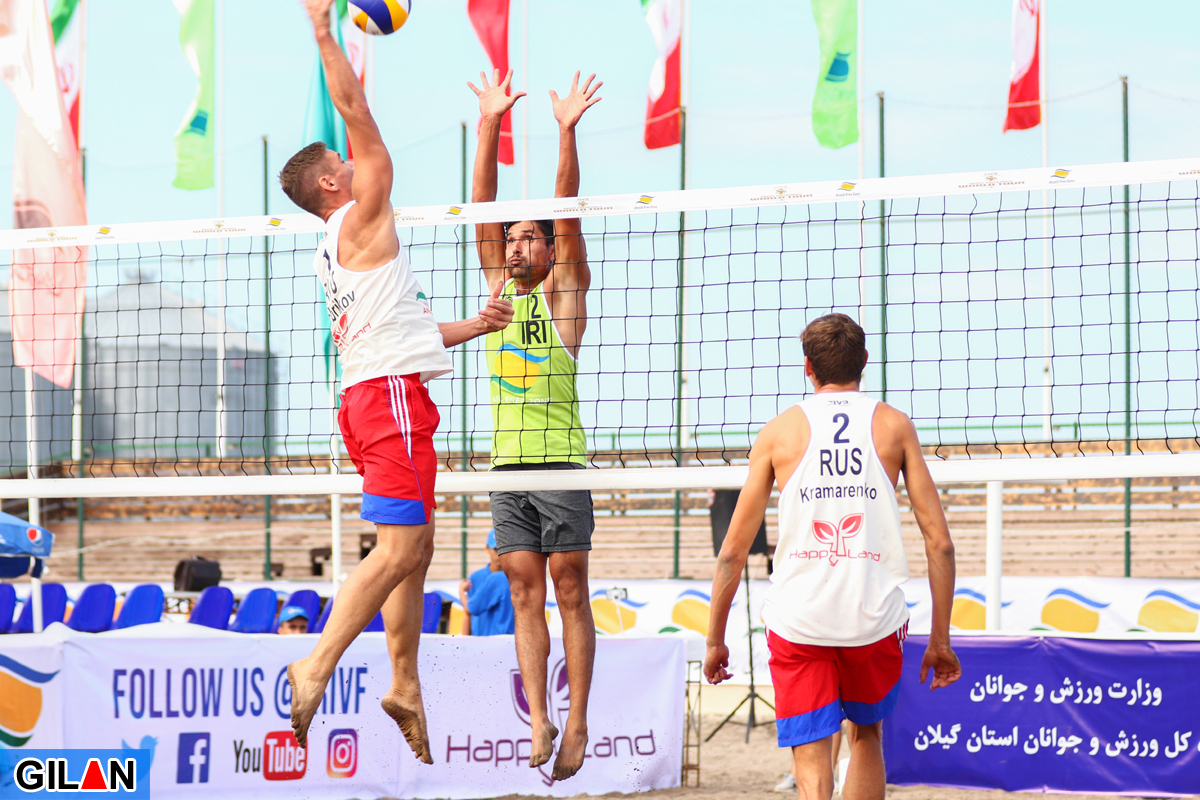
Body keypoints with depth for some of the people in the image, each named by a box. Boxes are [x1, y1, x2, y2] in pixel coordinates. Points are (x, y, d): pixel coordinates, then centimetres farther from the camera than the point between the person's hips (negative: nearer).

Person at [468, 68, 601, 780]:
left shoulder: (564, 292, 3)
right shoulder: (499, 288, 14)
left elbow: (569, 217, -9)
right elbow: (483, 214, 7)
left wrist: (568, 133, -18)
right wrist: (489, 127, -1)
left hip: (559, 463, -5)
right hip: (507, 465, 5)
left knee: (570, 595, -2)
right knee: (526, 596, 2)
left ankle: (577, 725, -2)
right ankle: (539, 720, 2)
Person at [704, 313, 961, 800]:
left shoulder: (780, 431, 5)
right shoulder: (894, 426, 6)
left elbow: (733, 551, 5)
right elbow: (940, 543, 2)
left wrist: (715, 640, 15)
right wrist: (940, 640, 10)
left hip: (797, 622, -1)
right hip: (876, 621, 1)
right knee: (867, 735, 26)